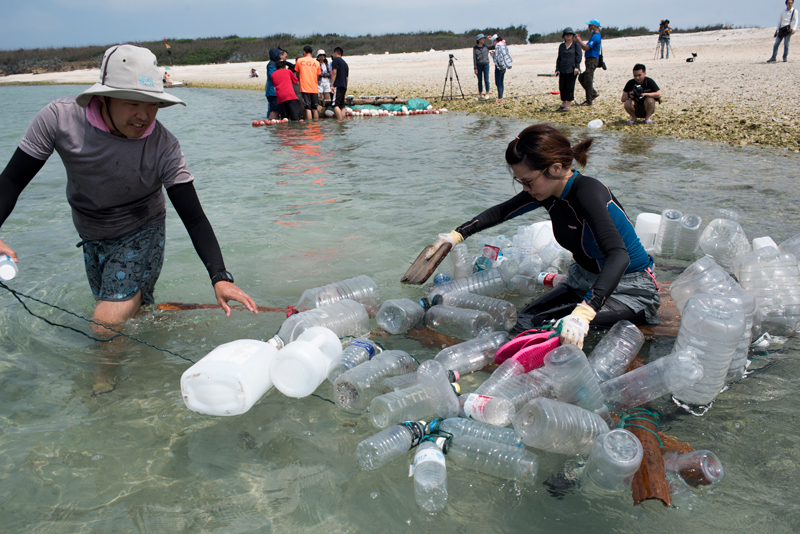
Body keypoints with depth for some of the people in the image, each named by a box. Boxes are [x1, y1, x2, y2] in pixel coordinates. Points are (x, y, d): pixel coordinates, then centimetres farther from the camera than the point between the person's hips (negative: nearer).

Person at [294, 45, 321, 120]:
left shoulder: (299, 61, 1)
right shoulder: (317, 62, 5)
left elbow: (297, 75, 13)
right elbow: (317, 76, 12)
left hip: (304, 88, -2)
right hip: (314, 88, 2)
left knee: (308, 108, -5)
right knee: (315, 108, 8)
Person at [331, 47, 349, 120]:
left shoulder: (336, 60, 0)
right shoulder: (345, 63, 23)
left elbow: (334, 72, -11)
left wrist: (332, 85, -14)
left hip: (338, 86, -8)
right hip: (344, 86, 8)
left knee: (335, 104, -14)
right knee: (342, 105, 8)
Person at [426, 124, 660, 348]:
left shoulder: (587, 192, -29)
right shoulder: (548, 191, -6)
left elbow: (618, 255, -43)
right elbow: (501, 212, 14)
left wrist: (583, 313, -55)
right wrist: (457, 235, 7)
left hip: (631, 290, -7)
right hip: (583, 281, 8)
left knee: (537, 326, -25)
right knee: (521, 321, -9)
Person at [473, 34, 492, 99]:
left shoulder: (486, 46, 4)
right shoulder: (475, 48, 1)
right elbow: (474, 58, 1)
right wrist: (475, 68, -4)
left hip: (486, 65, 0)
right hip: (479, 65, 0)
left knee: (486, 80, -1)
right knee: (480, 80, 5)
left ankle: (487, 93, 6)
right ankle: (480, 93, 13)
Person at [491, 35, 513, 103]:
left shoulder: (498, 46, -15)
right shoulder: (504, 45, 11)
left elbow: (497, 57, -20)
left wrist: (492, 54, -1)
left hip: (499, 66, -9)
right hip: (504, 66, 9)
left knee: (498, 83, -6)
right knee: (501, 82, 13)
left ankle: (499, 98, -7)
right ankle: (501, 97, 19)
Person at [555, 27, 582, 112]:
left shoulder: (576, 44, 2)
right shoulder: (561, 46, 15)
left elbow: (579, 56, -2)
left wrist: (576, 67, -12)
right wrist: (557, 69, 7)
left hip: (572, 70, -5)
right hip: (563, 70, 5)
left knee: (570, 88, -3)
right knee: (562, 87, 5)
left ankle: (568, 105, 2)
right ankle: (563, 104, 17)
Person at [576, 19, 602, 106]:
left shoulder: (595, 37, -15)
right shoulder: (596, 36, 19)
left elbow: (586, 48, -22)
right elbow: (586, 47, 19)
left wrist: (579, 39, -13)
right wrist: (579, 39, 13)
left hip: (592, 60, -10)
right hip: (590, 60, 10)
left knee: (588, 80, -7)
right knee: (581, 78, 13)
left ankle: (589, 101, -2)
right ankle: (594, 93, 18)